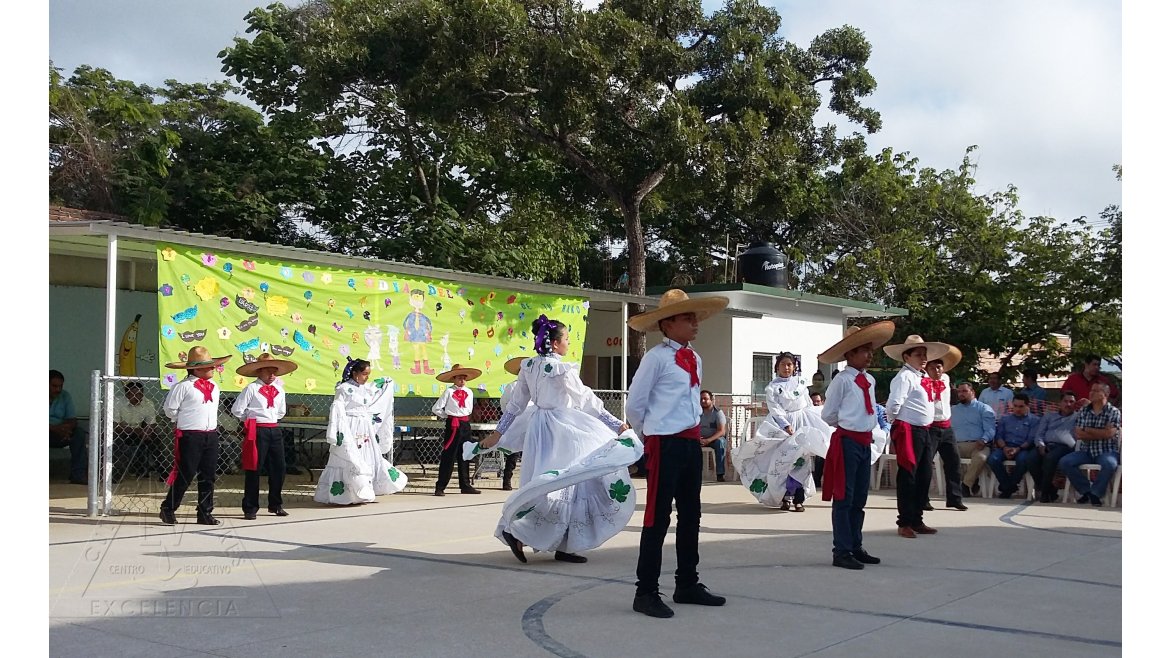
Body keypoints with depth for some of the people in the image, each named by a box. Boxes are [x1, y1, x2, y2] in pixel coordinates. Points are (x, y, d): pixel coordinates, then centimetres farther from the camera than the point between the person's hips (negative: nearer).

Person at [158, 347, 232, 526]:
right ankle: (167, 510, 10)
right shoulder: (184, 386, -9)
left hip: (211, 436, 7)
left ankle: (205, 513, 14)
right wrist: (183, 421, 3)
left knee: (208, 477, 7)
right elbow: (169, 408, -7)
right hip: (190, 436, -7)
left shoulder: (214, 387, 13)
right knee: (185, 475, -4)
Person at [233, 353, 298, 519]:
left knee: (278, 468, 7)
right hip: (257, 431, -6)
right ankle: (250, 508, 6)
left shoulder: (279, 389, 11)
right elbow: (237, 410, -7)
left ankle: (276, 505, 20)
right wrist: (252, 419, 4)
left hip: (275, 430, 6)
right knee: (254, 470, -2)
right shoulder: (251, 388, -6)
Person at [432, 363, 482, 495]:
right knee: (448, 456, -6)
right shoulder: (449, 391, -6)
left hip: (466, 424, 6)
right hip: (453, 425, -5)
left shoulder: (469, 392, 10)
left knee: (465, 456, 10)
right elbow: (436, 408, -7)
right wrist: (448, 416, 0)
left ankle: (465, 485, 18)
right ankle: (440, 487, -2)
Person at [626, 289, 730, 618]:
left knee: (690, 514, 15)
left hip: (691, 442, 8)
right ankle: (646, 593, 4)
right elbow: (634, 405, -9)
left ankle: (687, 584, 27)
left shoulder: (695, 358, 12)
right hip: (665, 444, -8)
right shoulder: (656, 357, -12)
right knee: (658, 518, -4)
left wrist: (691, 428, 16)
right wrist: (652, 436, 3)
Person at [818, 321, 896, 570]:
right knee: (844, 498, -3)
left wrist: (870, 427, 10)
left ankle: (856, 547, 25)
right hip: (847, 442, -8)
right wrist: (848, 426, 5)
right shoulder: (841, 381, -12)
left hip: (865, 442, 8)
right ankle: (842, 551, 3)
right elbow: (828, 415, -7)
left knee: (860, 498, 14)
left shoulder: (870, 380, 11)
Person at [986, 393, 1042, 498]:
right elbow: (999, 435, 12)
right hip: (1005, 447, 3)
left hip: (1022, 448, -3)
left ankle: (1006, 487, -17)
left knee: (1023, 459, -38)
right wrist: (1004, 447, -10)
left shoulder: (1034, 420, 13)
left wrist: (1018, 449, -17)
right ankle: (1008, 486, -14)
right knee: (992, 459, -30)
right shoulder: (1005, 419, 24)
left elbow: (1031, 439, 0)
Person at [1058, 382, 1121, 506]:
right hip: (1086, 451, 4)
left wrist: (1087, 430, -3)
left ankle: (1095, 493, -14)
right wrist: (1101, 434, -8)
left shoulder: (1114, 412, 1)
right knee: (1065, 462, -21)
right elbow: (1078, 435, 0)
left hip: (1107, 451, -4)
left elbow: (1109, 433, -13)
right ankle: (1086, 491, -6)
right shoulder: (1083, 411, 10)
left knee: (1109, 464, -37)